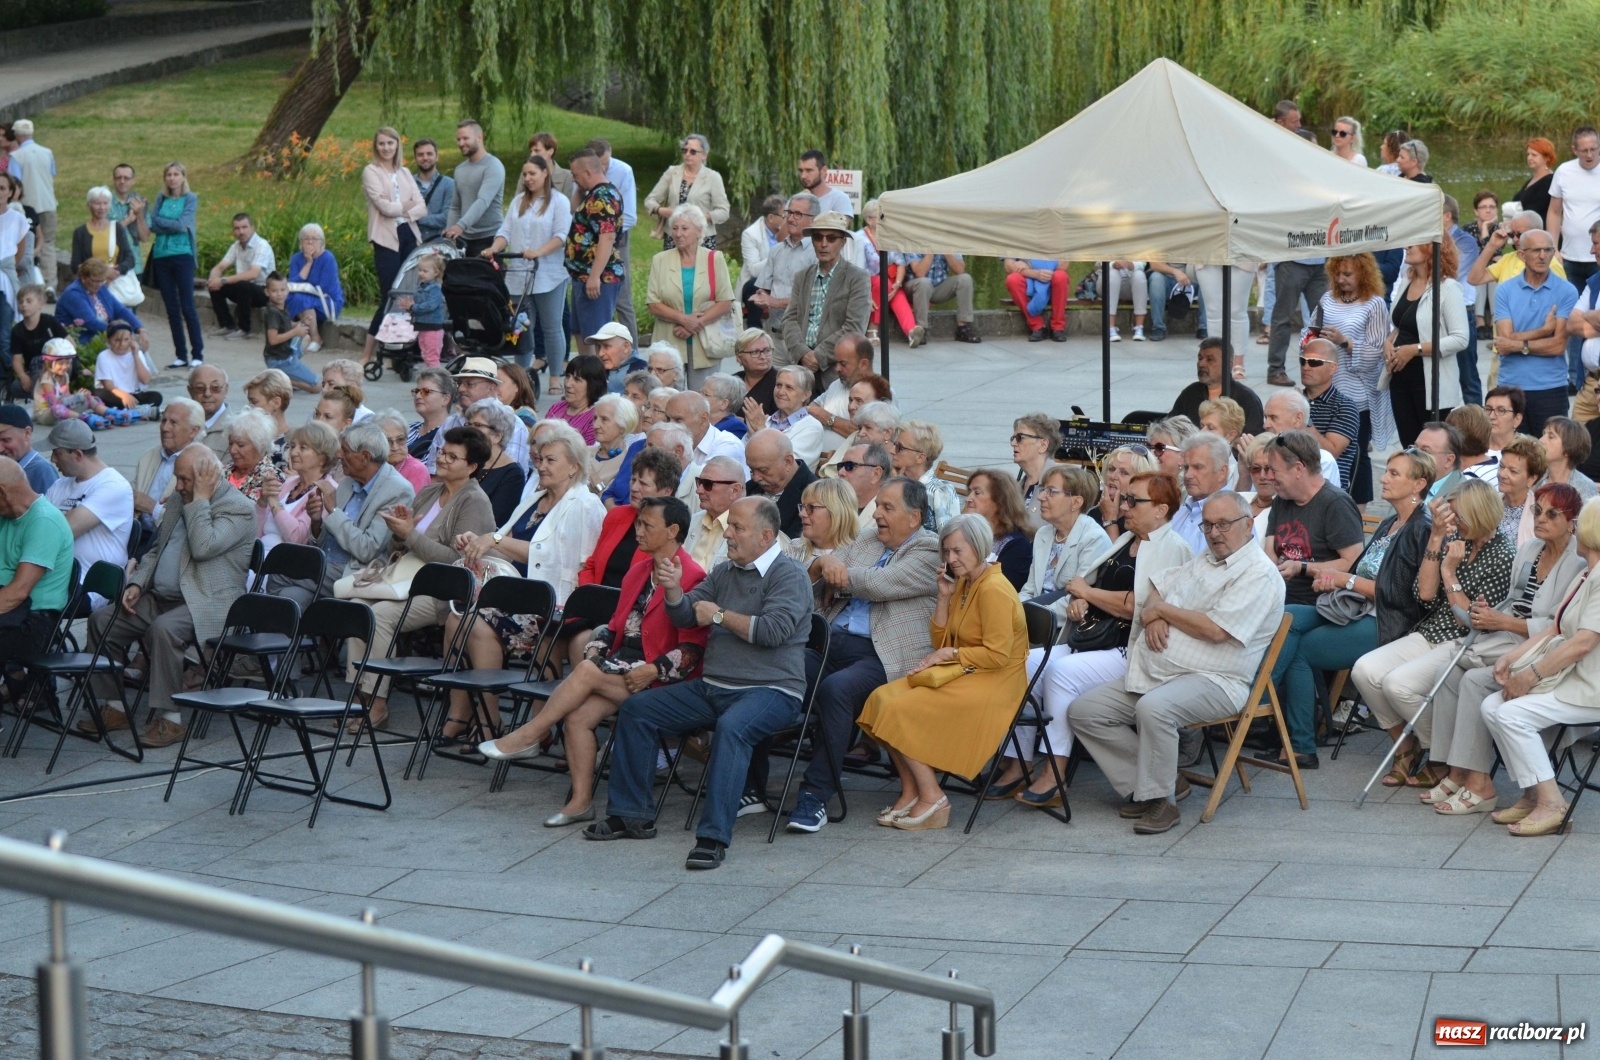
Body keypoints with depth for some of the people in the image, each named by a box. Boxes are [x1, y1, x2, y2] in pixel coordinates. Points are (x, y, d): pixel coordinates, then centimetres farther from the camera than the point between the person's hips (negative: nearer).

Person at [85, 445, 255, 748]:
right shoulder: (180, 502, 18)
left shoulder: (239, 509, -9)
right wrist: (137, 584, 7)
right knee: (102, 620, -5)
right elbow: (157, 551, 25)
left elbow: (203, 547, -23)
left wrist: (200, 499, -15)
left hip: (206, 605, -9)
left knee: (163, 629, -35)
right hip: (160, 598, 9)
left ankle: (170, 719, -27)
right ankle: (114, 708, 2)